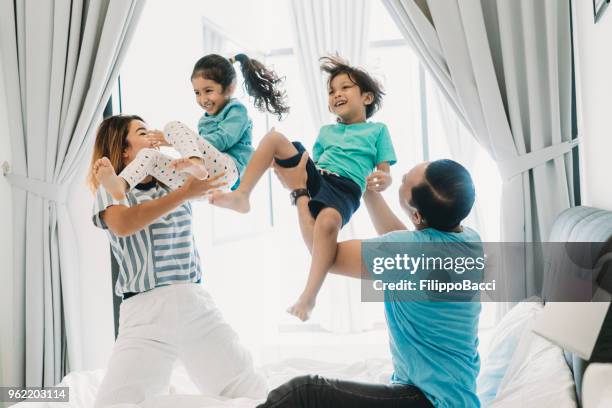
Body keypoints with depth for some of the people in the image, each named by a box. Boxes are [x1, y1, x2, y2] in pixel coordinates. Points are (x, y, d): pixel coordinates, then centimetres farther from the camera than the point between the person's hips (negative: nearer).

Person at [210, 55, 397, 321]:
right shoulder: (326, 131, 29)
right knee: (274, 138, -13)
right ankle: (241, 196, -17)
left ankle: (309, 295, -35)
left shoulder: (377, 130, 16)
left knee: (328, 221, -42)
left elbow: (385, 175, 8)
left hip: (344, 190, -5)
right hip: (314, 177, 5)